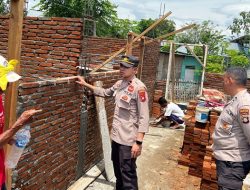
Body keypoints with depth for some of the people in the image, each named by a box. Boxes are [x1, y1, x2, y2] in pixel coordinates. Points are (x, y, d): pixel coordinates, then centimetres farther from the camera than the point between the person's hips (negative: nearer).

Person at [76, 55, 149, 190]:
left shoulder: (139, 88, -18)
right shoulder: (119, 84, 7)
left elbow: (144, 117, -20)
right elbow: (105, 92, 27)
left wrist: (138, 142, -23)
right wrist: (86, 84, 24)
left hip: (128, 139, -8)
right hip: (116, 135, 8)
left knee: (127, 173, 0)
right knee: (118, 170, 23)